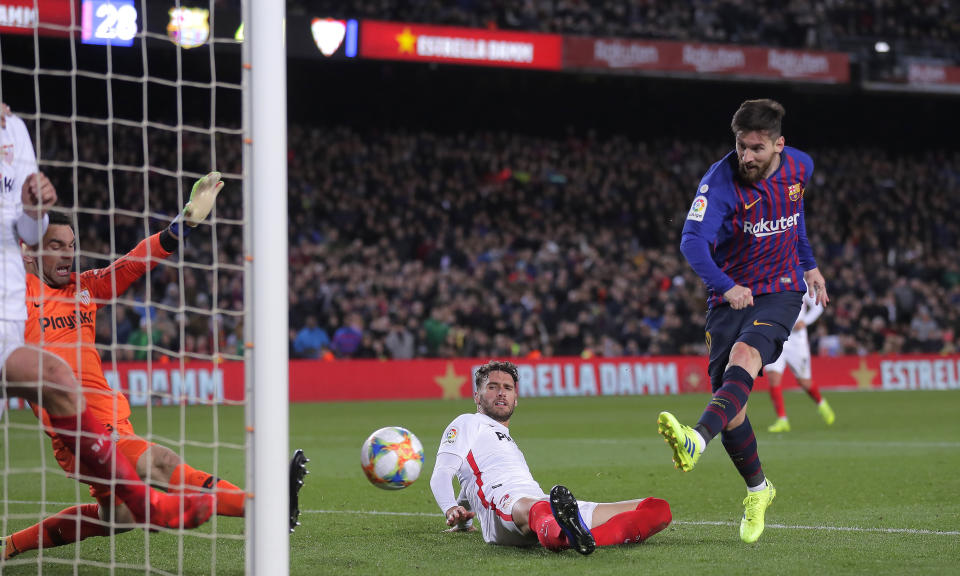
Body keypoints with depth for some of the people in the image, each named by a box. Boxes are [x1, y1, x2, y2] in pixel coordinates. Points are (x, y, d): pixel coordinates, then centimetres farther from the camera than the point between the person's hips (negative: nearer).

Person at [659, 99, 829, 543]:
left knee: (744, 356, -30)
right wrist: (725, 286, -44)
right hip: (731, 295, 0)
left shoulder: (799, 167, -2)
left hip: (781, 290, 0)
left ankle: (697, 440, -54)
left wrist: (809, 264, 23)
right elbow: (692, 240, -29)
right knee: (729, 399, -4)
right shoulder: (721, 180, -16)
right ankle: (757, 490, 20)